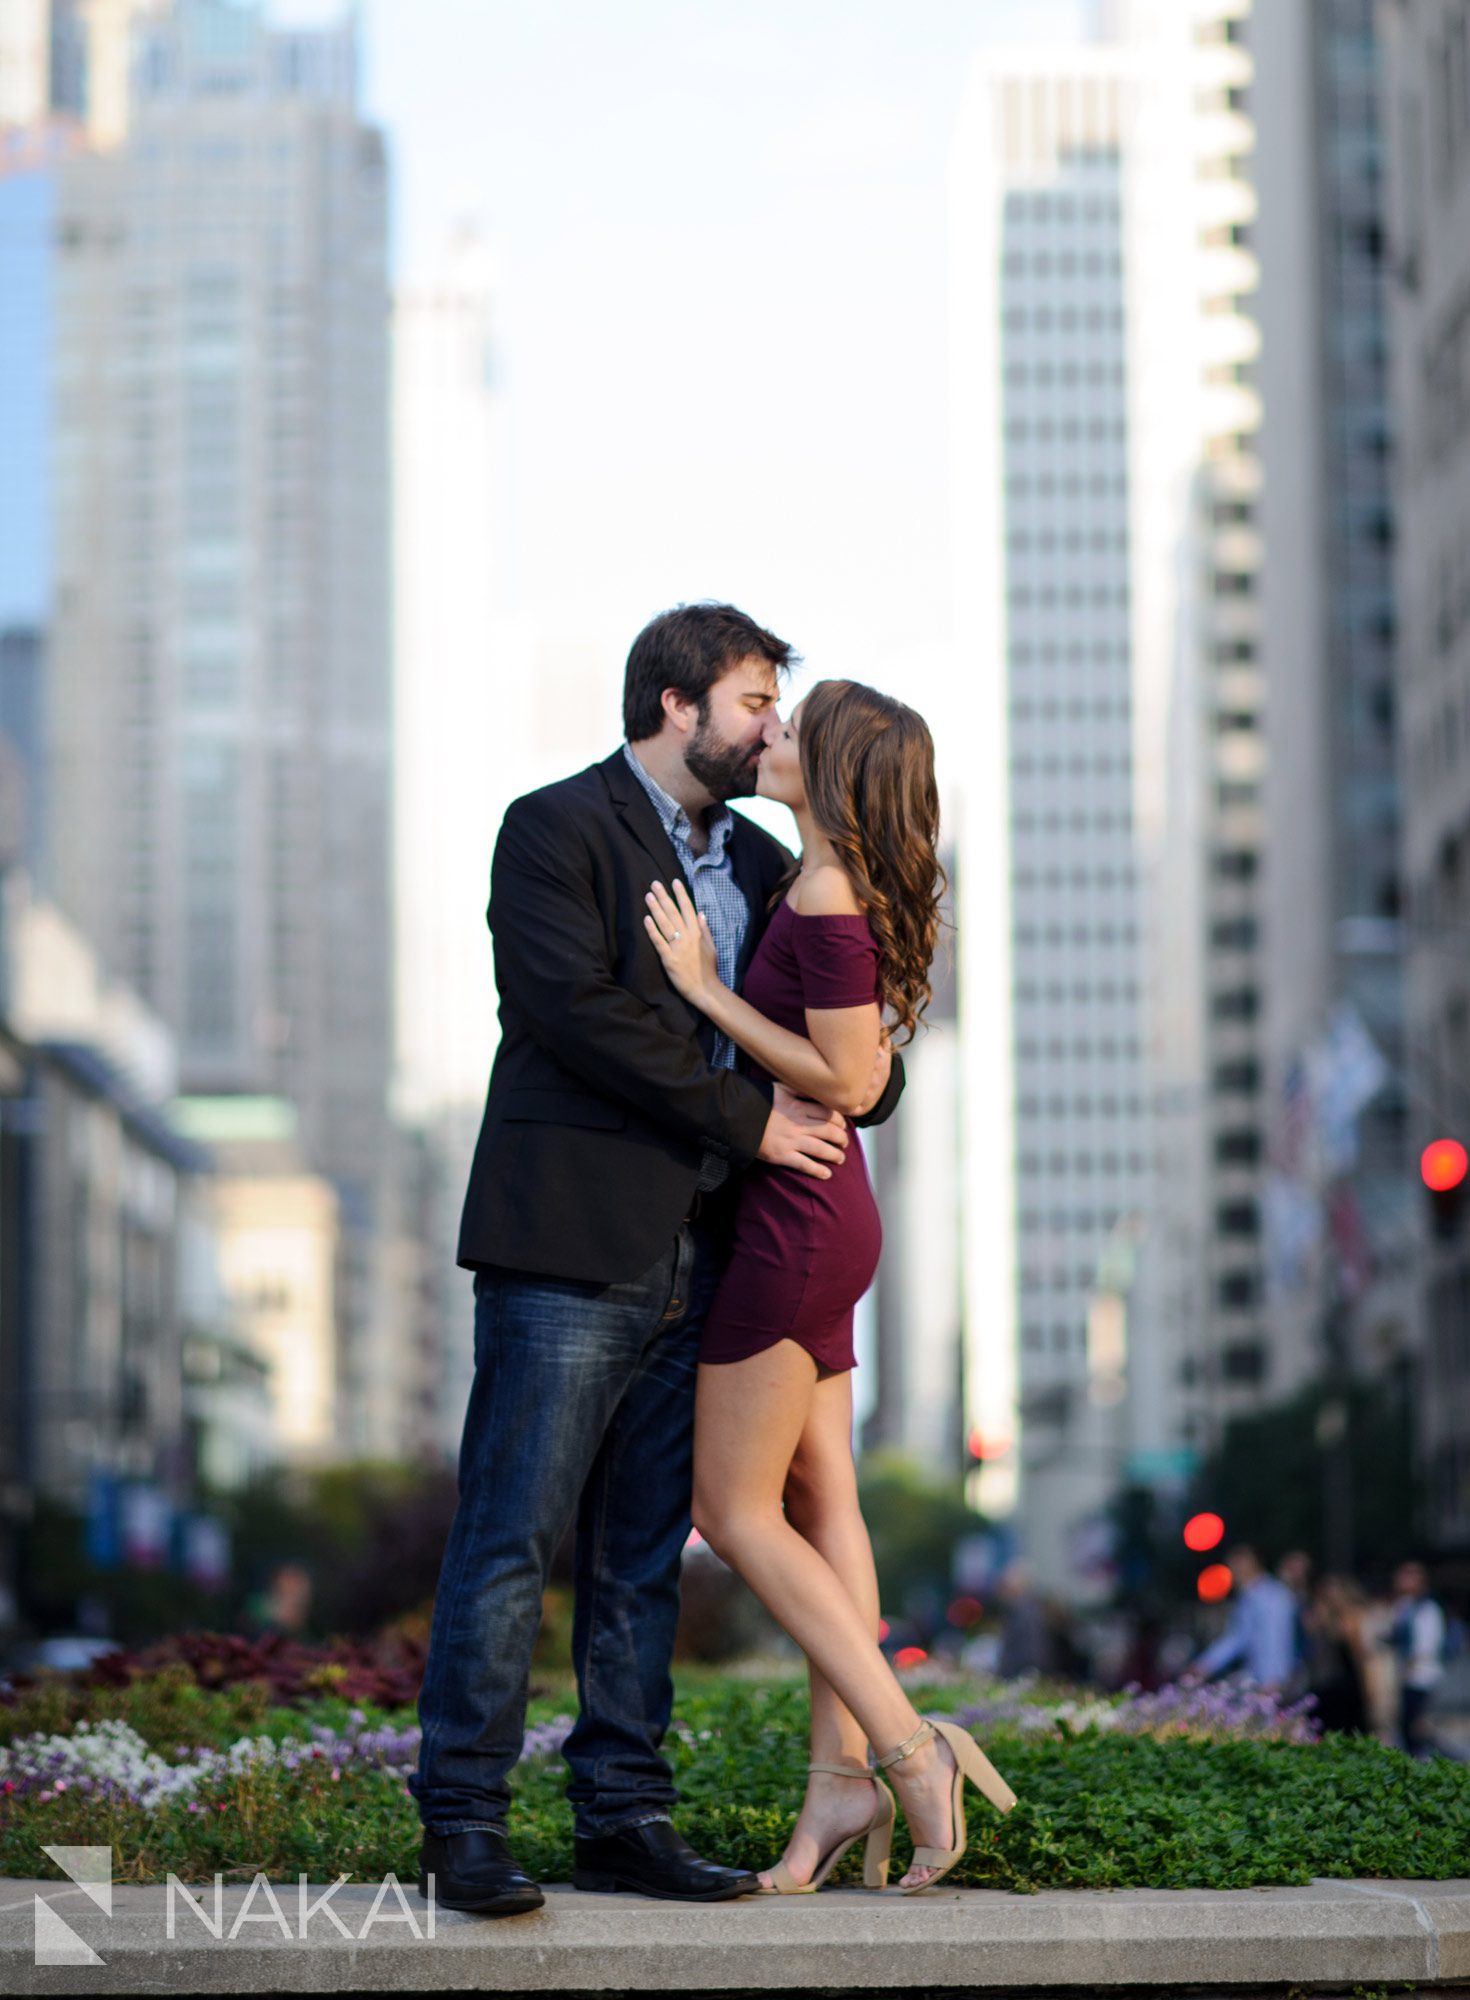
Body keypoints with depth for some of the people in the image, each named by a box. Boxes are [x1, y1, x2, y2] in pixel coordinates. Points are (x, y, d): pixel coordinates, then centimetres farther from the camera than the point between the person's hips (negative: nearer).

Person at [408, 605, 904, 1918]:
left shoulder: (760, 868, 19)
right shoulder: (557, 829, -3)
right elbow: (579, 1008, -15)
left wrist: (870, 1072, 1)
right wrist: (749, 1120, -14)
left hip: (692, 1262, 7)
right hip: (569, 1243, -7)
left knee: (645, 1551, 8)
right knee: (511, 1539, -6)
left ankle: (624, 1818, 12)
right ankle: (464, 1822, -2)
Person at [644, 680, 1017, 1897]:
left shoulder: (825, 896, -18)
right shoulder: (827, 884, 11)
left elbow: (846, 1078, -21)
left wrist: (706, 989, -17)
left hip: (796, 1223, -10)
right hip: (822, 1216, 10)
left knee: (734, 1509, -3)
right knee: (819, 1498, 8)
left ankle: (907, 1746, -5)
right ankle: (842, 1777, 8)